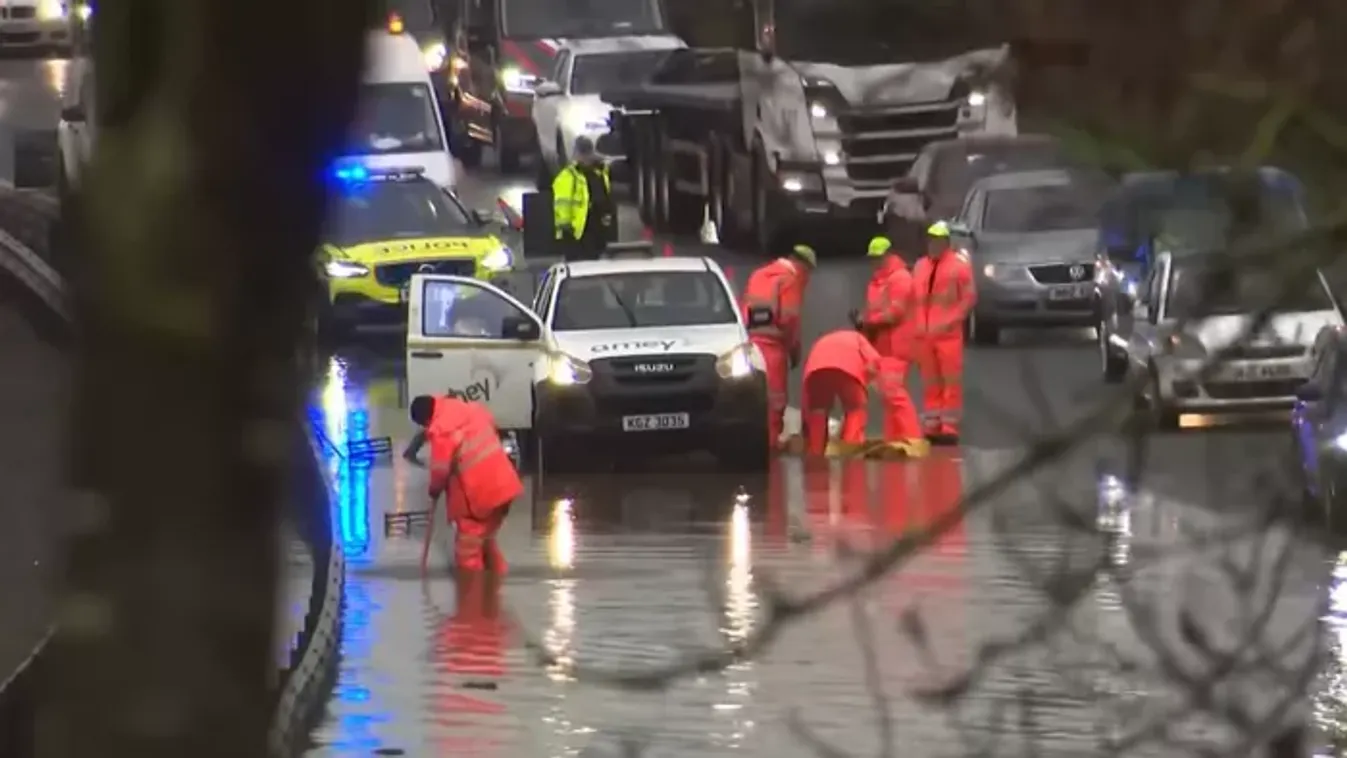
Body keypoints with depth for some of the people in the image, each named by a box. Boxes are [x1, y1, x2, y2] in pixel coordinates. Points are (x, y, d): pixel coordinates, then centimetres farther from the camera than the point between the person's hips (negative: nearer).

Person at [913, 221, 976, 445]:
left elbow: (969, 297, -4)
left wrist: (952, 320, -13)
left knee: (951, 382, -6)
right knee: (930, 384, 7)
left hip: (948, 333, -5)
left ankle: (950, 428, -6)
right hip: (923, 334, 5)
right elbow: (914, 299, 20)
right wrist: (916, 324, 9)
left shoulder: (958, 265, 0)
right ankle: (932, 427, 11)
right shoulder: (920, 266, 16)